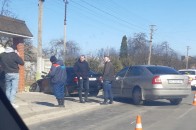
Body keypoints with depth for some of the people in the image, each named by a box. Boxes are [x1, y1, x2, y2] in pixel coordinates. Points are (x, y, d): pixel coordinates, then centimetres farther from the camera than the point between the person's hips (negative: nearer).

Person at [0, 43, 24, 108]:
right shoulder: (14, 55, -12)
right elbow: (22, 63, -9)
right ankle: (11, 102, -11)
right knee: (14, 88, -2)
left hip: (6, 74, 4)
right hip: (14, 74, -4)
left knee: (8, 89, 11)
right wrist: (18, 56, 2)